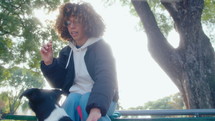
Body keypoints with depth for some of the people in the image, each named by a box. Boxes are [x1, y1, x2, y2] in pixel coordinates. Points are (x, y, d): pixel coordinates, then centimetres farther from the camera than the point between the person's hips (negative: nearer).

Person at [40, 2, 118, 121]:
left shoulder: (101, 47, -9)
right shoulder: (66, 52, 7)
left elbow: (105, 79, -27)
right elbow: (59, 83, 6)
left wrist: (96, 108, -45)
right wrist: (49, 63, -12)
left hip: (101, 101, -3)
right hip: (74, 100, 3)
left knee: (86, 100, -35)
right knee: (73, 99, -31)